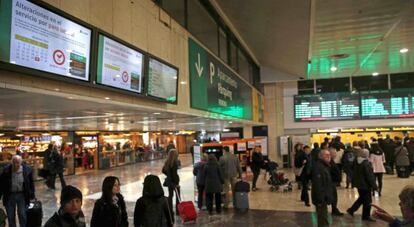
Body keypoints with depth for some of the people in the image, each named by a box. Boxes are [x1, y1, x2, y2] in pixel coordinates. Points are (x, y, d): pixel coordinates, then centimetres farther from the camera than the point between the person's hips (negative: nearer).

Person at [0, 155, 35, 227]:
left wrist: (32, 195, 4)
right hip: (10, 196, 1)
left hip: (22, 195, -1)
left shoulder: (27, 170, -8)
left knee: (22, 215, 5)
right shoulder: (6, 170, -8)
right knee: (10, 217, 12)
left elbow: (31, 183, 2)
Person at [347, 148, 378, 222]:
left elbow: (355, 173, 12)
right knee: (367, 201, 6)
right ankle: (366, 216, 16)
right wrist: (374, 186, -13)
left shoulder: (357, 162, 1)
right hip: (365, 185, -8)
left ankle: (351, 210, 23)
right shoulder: (366, 164, -23)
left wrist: (354, 182, 22)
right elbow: (370, 176, -21)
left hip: (358, 184, 8)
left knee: (361, 198, 24)